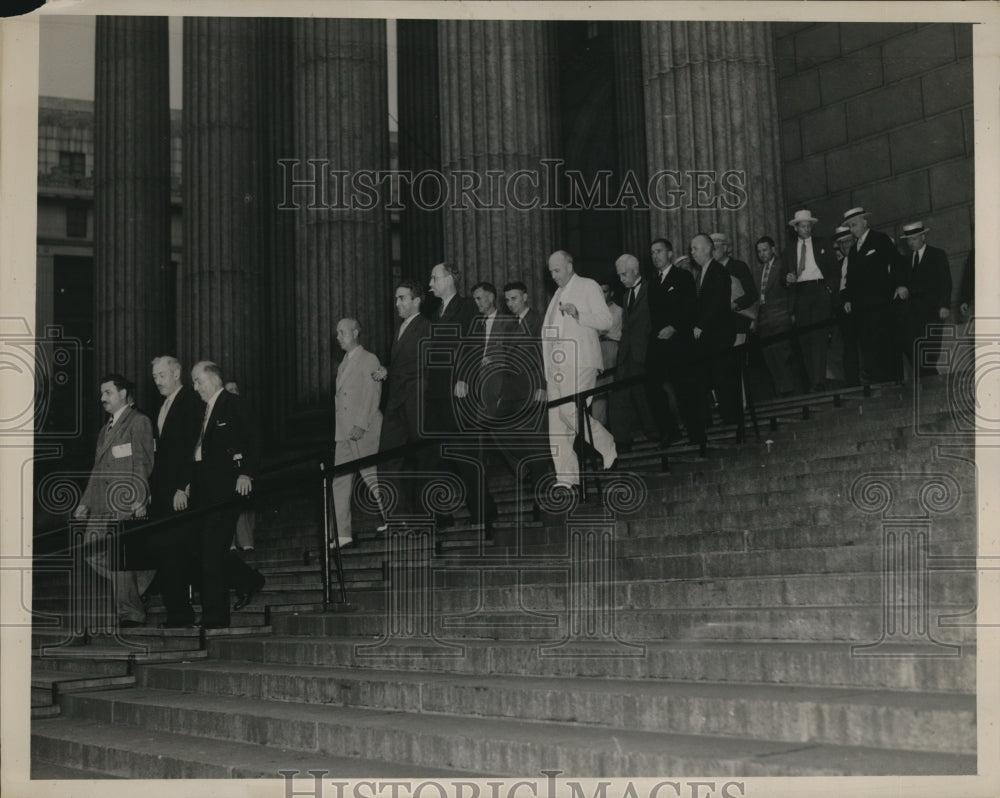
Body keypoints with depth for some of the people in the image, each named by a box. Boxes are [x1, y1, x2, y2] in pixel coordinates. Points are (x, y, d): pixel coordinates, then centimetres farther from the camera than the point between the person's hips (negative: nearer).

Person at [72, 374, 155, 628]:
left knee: (119, 557, -7)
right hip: (102, 502, 8)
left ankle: (131, 614, 2)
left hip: (126, 503, -8)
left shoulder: (139, 422, -2)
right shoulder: (106, 428, 22)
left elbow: (143, 463, -9)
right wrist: (85, 502, 20)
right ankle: (140, 578, 16)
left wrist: (140, 499, -18)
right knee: (93, 553, 0)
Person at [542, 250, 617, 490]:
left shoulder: (588, 287, 5)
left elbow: (605, 320, -5)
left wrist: (578, 314, -18)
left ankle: (608, 450, 1)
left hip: (579, 362, -7)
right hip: (556, 366, 7)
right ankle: (567, 478, -2)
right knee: (556, 419, -2)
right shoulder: (558, 294, 26)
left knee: (571, 411, -20)